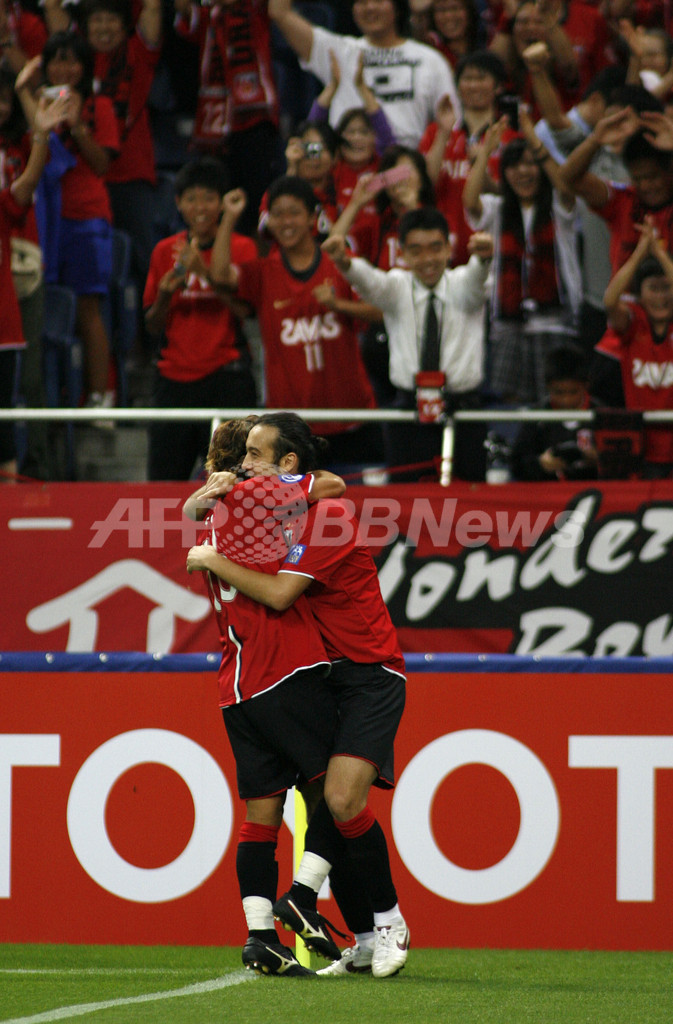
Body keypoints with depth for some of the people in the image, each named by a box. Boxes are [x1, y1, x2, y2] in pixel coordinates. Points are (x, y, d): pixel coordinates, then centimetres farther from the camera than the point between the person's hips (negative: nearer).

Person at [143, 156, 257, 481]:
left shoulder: (241, 248, 2)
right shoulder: (165, 251, 11)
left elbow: (247, 311, -12)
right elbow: (153, 327, 13)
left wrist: (205, 273, -19)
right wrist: (164, 296, -7)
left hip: (225, 378, -3)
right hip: (175, 377, 3)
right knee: (163, 479, 1)